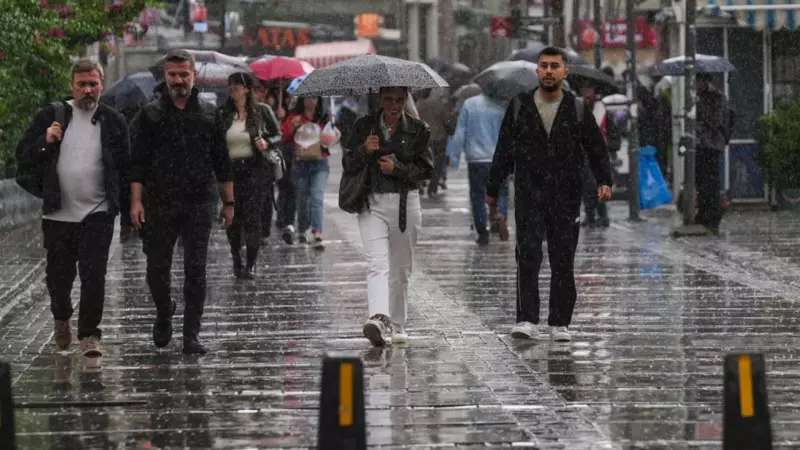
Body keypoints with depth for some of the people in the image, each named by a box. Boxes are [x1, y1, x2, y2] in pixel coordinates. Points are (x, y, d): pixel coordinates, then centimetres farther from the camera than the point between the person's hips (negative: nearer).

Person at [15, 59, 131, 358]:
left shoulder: (113, 122, 3)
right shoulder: (51, 116, 4)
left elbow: (125, 170, 4)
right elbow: (23, 155, 4)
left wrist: (128, 214, 2)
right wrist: (45, 141, -16)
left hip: (98, 213, -1)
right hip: (58, 214, 1)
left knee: (94, 275, -10)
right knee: (58, 274, 12)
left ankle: (89, 334, -2)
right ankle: (61, 318, 39)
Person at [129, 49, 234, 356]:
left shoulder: (210, 115, 9)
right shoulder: (150, 115, 4)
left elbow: (222, 162, 12)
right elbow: (138, 161, 0)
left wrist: (228, 202, 9)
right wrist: (136, 201, -9)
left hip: (198, 206, 0)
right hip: (160, 206, 0)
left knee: (195, 272, -3)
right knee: (157, 269, 5)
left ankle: (191, 335, 1)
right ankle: (164, 313, 33)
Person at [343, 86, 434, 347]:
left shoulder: (418, 130, 3)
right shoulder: (365, 126, 4)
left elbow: (426, 170, 1)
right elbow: (348, 165, 2)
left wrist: (397, 169, -13)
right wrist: (364, 150, -17)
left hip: (406, 202, 1)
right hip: (372, 203, -1)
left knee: (400, 268, 9)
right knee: (377, 263, -18)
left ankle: (396, 326, 21)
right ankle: (378, 318, -35)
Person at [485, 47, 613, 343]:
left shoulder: (577, 110, 6)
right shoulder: (519, 107, 6)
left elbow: (597, 149, 8)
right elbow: (504, 151, 11)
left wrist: (604, 181, -6)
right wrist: (492, 189, 13)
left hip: (566, 197, 1)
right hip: (529, 196, -1)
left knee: (563, 260, 2)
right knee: (528, 255, -11)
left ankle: (560, 323, 8)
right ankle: (526, 319, -12)